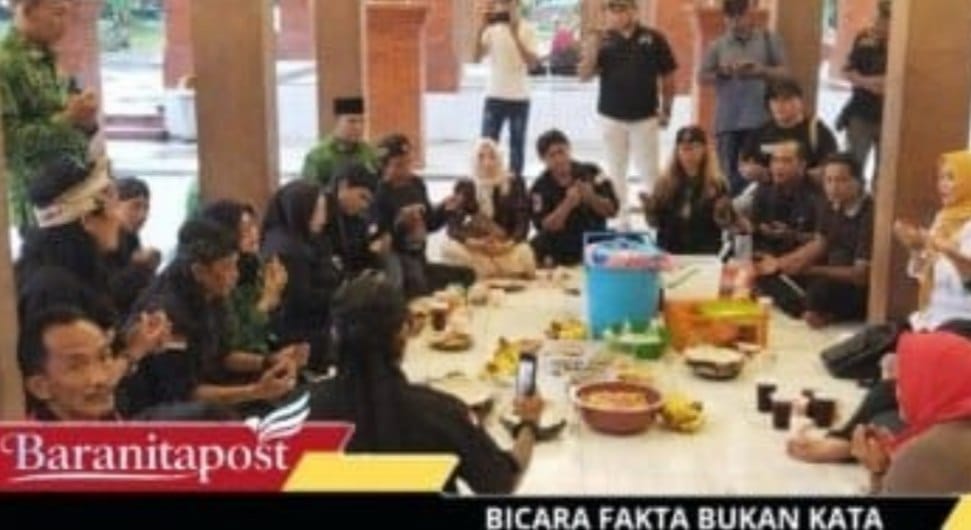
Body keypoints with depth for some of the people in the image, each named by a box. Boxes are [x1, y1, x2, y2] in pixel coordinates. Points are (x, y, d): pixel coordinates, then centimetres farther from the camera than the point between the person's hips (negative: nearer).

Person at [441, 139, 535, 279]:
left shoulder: (515, 183, 2)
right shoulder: (465, 187, 2)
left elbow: (523, 222, -4)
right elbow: (453, 225, -5)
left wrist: (508, 244, -23)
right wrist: (469, 241, -26)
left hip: (507, 247, -1)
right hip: (474, 248, 1)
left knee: (524, 254, -34)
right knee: (450, 248, -29)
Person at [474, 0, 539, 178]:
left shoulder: (527, 29, -2)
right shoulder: (491, 28, 3)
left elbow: (532, 63, -13)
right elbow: (477, 57, -6)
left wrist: (515, 35, -20)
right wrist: (481, 29, -17)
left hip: (519, 97, -1)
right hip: (494, 96, 1)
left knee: (517, 144, 5)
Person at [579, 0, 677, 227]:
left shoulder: (653, 38, -2)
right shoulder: (602, 40, 1)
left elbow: (667, 77, 3)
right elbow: (584, 76, -4)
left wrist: (666, 110, 1)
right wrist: (592, 47, -19)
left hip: (645, 117, -2)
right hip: (612, 117, 2)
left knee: (650, 172, 2)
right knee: (616, 171, 10)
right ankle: (620, 220, 19)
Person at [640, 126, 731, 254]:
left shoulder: (716, 185, -2)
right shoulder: (665, 183, 4)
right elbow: (655, 223, 5)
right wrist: (650, 209, -14)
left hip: (705, 254, -2)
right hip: (669, 251, 2)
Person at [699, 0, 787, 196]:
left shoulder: (769, 39, 5)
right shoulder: (718, 45, 7)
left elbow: (783, 71, 4)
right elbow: (703, 77, 8)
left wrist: (762, 70, -14)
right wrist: (722, 72, -10)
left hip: (761, 119, -1)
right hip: (727, 121, 1)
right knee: (729, 175, 5)